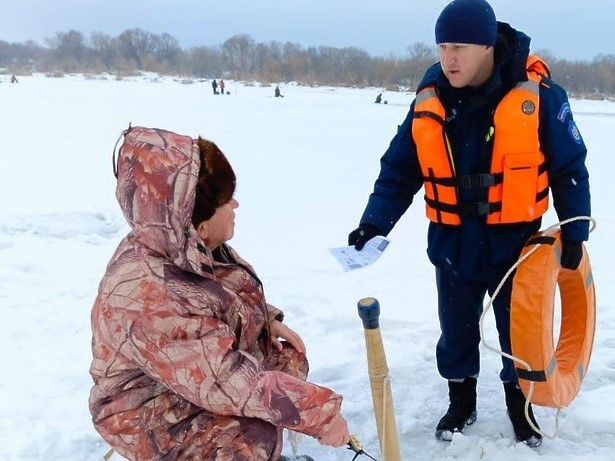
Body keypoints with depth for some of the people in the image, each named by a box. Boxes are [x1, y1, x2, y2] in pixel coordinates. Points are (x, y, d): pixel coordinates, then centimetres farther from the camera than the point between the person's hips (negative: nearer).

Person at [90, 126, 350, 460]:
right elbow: (227, 382, -39)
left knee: (290, 359, 8)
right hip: (153, 416, -9)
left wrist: (269, 321, -3)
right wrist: (319, 412, -34)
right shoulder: (148, 300, -39)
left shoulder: (190, 248, -12)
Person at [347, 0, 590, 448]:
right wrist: (375, 222, -12)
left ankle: (519, 403, 39)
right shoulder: (428, 103, -7)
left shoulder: (538, 95, -16)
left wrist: (573, 232, -6)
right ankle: (461, 401, 39)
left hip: (516, 244, -2)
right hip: (453, 244, 2)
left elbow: (570, 168, -7)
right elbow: (399, 170, -2)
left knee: (519, 330, 15)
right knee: (456, 329, 16)